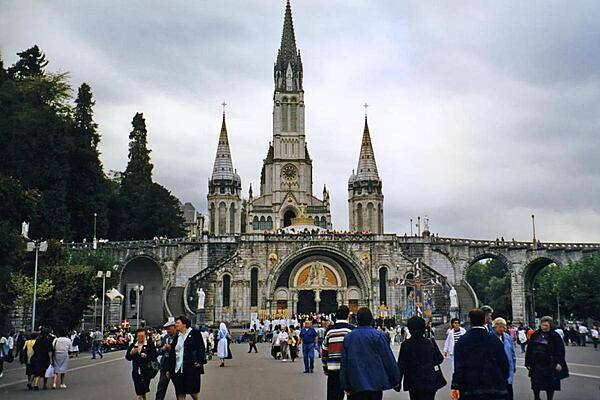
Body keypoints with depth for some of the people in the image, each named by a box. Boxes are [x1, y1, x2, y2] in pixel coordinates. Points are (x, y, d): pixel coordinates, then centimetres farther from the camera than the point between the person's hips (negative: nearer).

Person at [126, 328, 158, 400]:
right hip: (136, 371, 4)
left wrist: (146, 356, -21)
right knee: (138, 391, 5)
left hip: (146, 371, -3)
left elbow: (154, 356, -6)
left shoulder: (150, 344, -2)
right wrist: (131, 353, -11)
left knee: (143, 390, -4)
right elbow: (127, 357, 8)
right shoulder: (133, 345, 10)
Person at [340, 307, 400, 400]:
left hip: (355, 384, 3)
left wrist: (345, 385, 12)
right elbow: (388, 359, -6)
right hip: (375, 384, -3)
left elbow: (343, 362, 6)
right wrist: (395, 379, 4)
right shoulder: (377, 336, -8)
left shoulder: (348, 337, 4)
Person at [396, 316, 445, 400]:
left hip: (414, 383, 0)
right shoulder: (431, 343, -8)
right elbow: (440, 359, 0)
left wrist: (397, 383, 1)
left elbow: (401, 365, -7)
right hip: (430, 382, 0)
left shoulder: (405, 345, -11)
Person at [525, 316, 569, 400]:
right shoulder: (535, 335, 6)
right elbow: (529, 350, 10)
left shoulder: (555, 336, -4)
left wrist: (559, 363, -16)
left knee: (550, 386, 5)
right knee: (535, 385, 7)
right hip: (536, 365, 3)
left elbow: (560, 350, -7)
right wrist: (528, 362, 7)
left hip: (549, 365, -3)